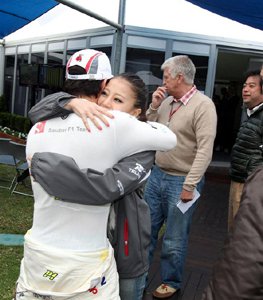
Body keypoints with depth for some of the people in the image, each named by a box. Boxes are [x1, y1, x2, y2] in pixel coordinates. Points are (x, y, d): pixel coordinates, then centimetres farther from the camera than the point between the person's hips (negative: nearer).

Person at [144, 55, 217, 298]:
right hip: (156, 175, 6)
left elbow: (205, 150, -19)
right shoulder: (167, 102, 6)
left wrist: (189, 185, -20)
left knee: (174, 240, 10)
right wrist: (153, 106, -2)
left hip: (181, 181, -6)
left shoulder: (203, 105, -14)